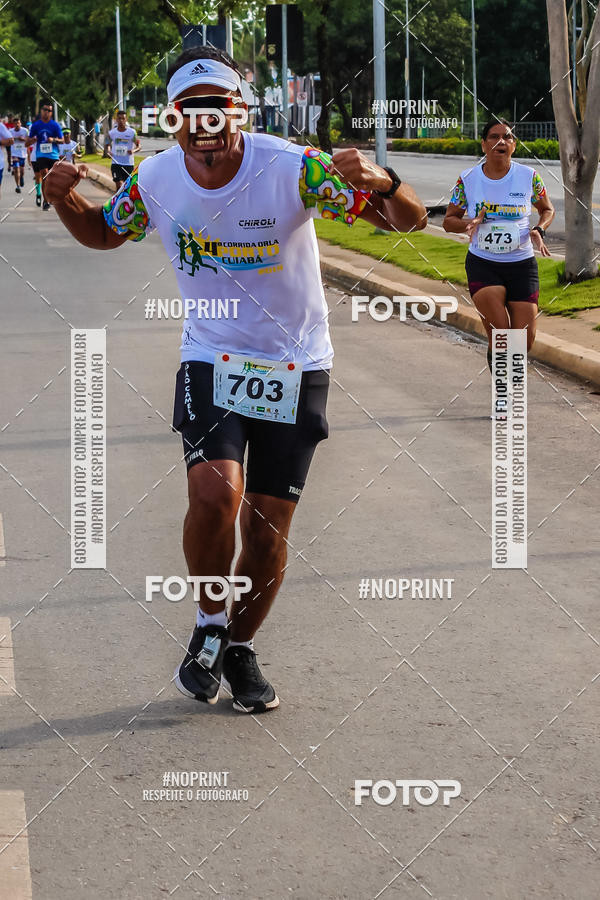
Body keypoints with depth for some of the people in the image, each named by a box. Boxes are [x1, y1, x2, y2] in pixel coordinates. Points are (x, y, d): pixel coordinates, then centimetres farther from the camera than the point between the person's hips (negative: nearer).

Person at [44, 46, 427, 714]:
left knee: (266, 530, 3)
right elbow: (102, 234, 14)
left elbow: (408, 220, -21)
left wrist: (380, 182, -44)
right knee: (214, 493, -23)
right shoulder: (157, 179, -7)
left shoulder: (292, 168, -19)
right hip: (211, 362, 1)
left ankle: (240, 648, 30)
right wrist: (63, 198, -9)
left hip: (295, 369, -1)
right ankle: (209, 625, 3)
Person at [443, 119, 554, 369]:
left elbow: (547, 209, 13)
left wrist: (539, 230, -8)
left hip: (522, 264, 1)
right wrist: (469, 224, -16)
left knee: (525, 341, -1)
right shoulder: (468, 179, -3)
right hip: (482, 264, -1)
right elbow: (449, 220, 6)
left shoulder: (529, 176, -2)